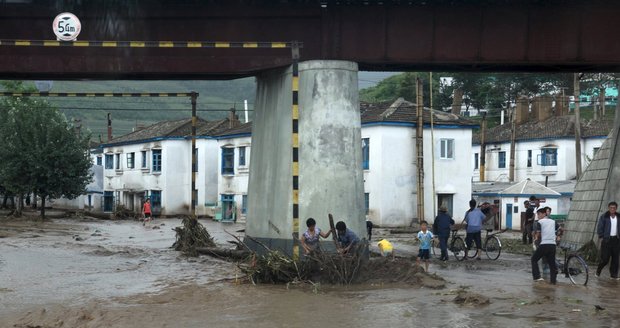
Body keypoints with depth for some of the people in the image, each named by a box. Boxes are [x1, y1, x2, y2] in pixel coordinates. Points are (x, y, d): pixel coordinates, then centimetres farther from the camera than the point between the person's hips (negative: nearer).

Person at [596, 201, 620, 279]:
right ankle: (598, 271, 17)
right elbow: (599, 228, -4)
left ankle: (613, 274, 11)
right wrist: (601, 237, -8)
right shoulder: (604, 217, -5)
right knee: (605, 258, -5)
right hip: (607, 240, -4)